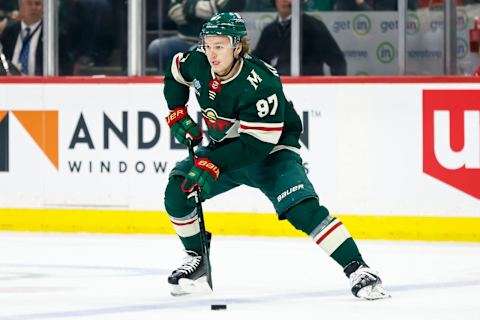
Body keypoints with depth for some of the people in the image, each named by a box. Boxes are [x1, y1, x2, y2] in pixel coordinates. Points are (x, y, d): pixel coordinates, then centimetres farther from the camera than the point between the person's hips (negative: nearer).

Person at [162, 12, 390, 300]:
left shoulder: (260, 85, -33)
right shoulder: (197, 63, -13)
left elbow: (256, 145, -33)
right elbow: (175, 74, 12)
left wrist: (211, 166, -36)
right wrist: (177, 113, 1)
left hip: (271, 150, -6)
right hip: (224, 146, 6)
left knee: (302, 208, -26)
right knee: (177, 191, -10)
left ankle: (358, 270, -26)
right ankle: (196, 259, 11)